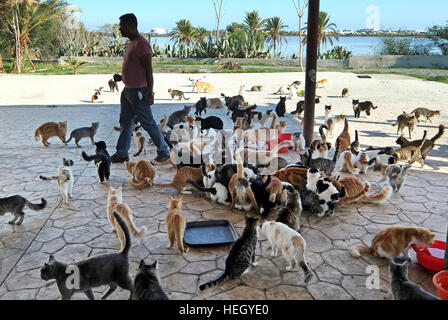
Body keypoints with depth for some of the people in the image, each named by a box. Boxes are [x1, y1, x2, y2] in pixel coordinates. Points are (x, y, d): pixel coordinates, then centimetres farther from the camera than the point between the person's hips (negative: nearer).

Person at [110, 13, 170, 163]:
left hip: (138, 91, -10)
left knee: (148, 123, -1)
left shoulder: (141, 44, -16)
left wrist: (150, 94, -23)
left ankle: (164, 151, 11)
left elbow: (148, 70, -20)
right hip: (128, 89, 10)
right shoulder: (132, 43, 14)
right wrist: (122, 77, 11)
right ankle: (121, 153, 19)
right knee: (125, 123, 12)